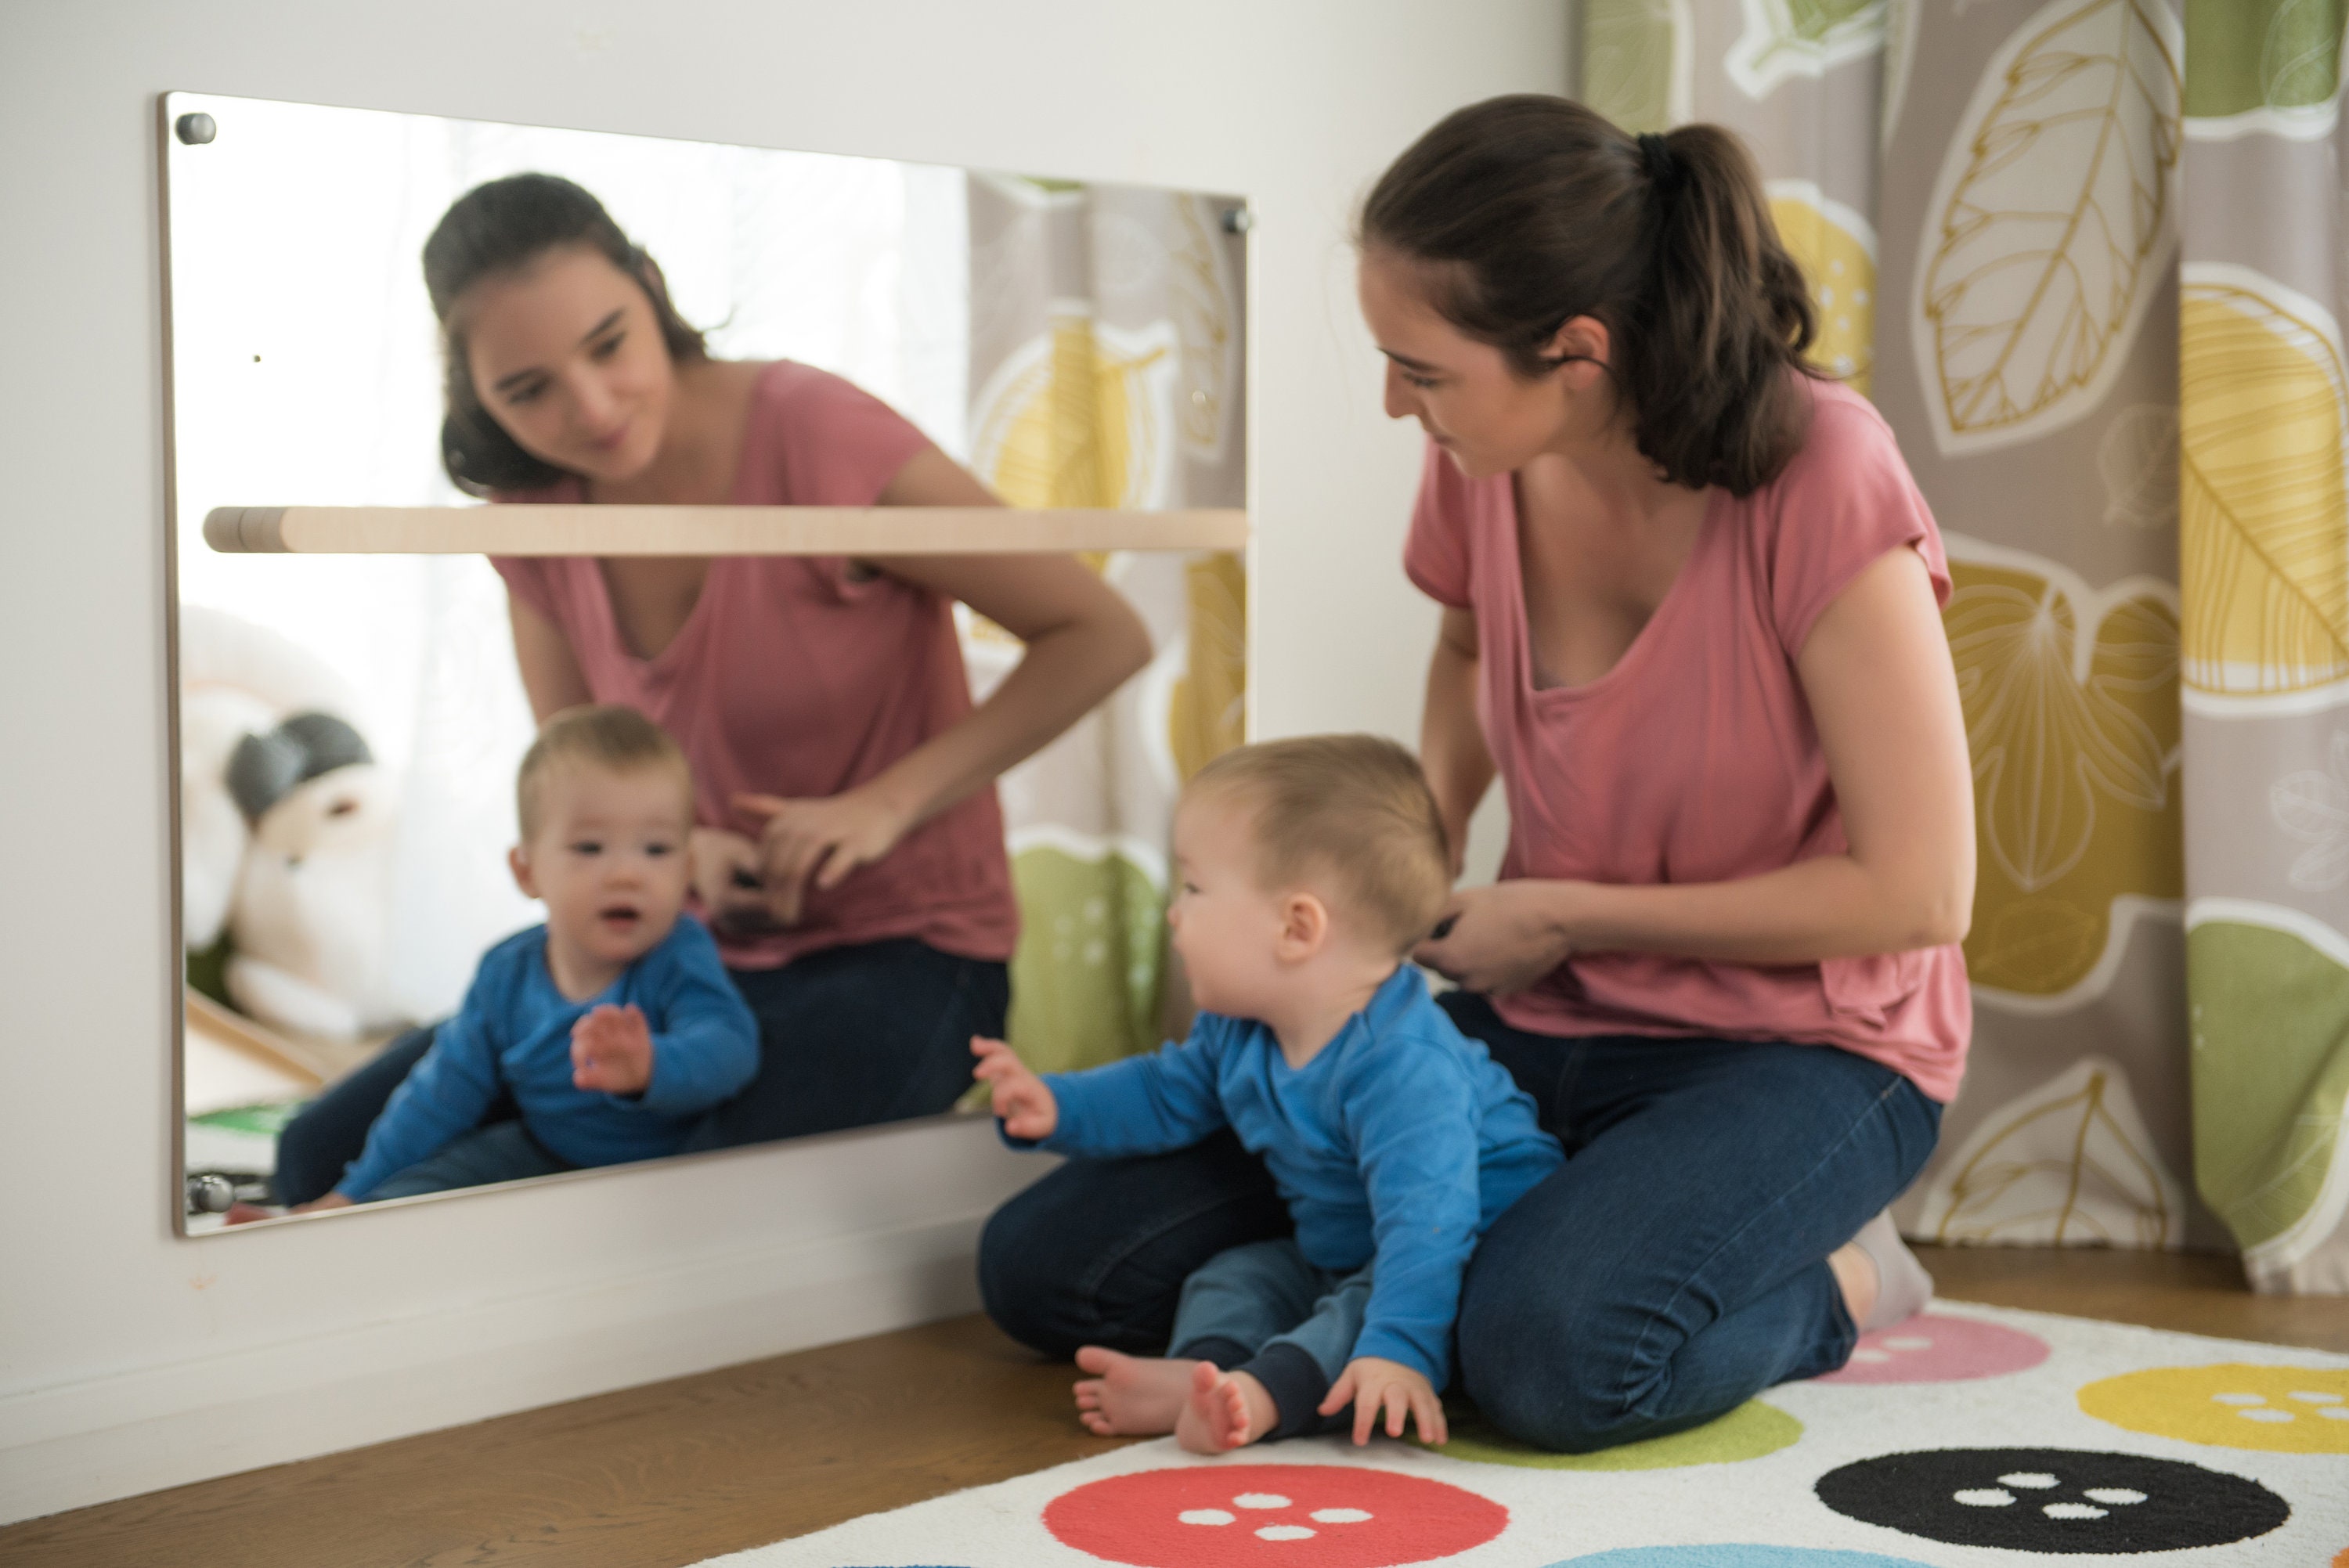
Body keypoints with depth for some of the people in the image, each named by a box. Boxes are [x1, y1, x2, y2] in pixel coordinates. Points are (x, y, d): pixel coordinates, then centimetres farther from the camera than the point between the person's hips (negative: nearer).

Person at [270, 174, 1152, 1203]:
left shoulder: (811, 434, -18)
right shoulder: (531, 509, 0)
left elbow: (1103, 637, -14)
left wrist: (885, 803, -23)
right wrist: (683, 850, -15)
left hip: (897, 956, -6)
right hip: (691, 953, 6)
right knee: (328, 1152, -6)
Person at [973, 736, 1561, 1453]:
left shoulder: (1400, 1064, -34)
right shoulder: (1240, 1035, -1)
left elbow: (1426, 1218, -43)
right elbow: (1168, 1093, 18)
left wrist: (1398, 1348, -52)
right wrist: (1057, 1107, 4)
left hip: (1471, 1254, -10)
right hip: (1336, 1259, 10)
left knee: (1368, 1307, -34)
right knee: (1238, 1273, 0)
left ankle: (1264, 1393, -51)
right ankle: (1203, 1369, -27)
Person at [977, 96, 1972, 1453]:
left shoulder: (1820, 478, -22)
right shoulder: (1484, 469, -4)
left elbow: (1917, 890, -20)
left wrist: (1565, 913, -15)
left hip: (1795, 1046, -6)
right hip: (1542, 1029, 6)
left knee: (1556, 1353, -38)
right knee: (1047, 1263, -4)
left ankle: (1827, 1286, -5)